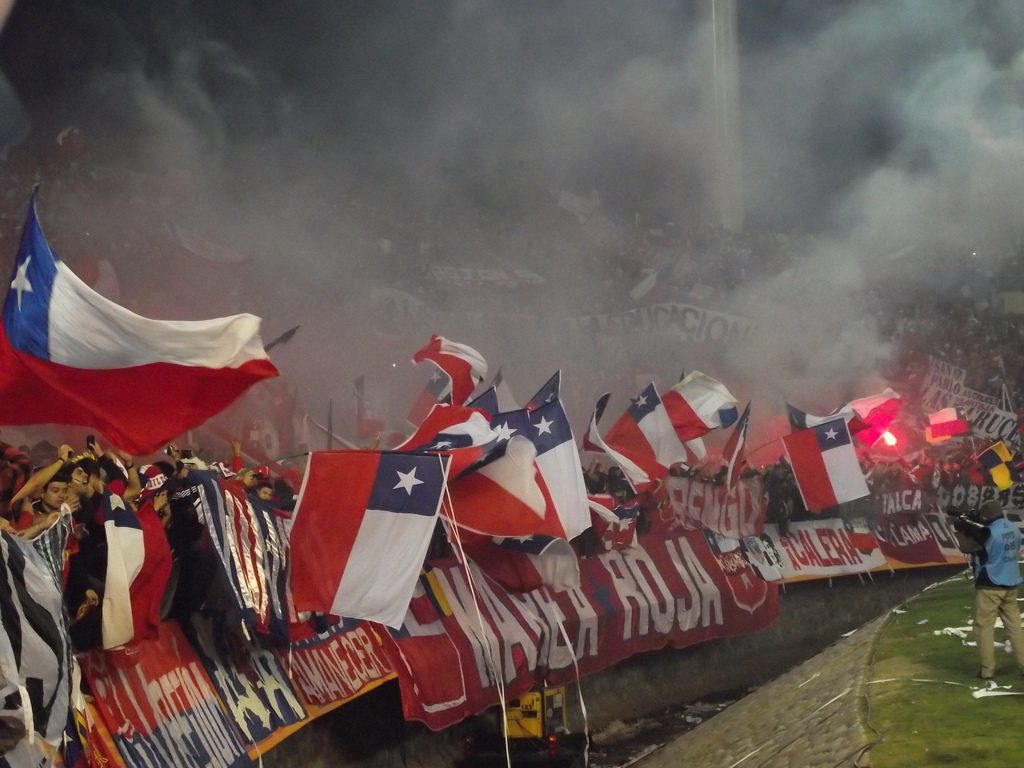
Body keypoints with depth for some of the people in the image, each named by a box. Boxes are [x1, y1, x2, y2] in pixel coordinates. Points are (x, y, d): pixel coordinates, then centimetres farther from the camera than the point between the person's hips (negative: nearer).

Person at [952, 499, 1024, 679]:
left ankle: (987, 670, 2)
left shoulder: (988, 532, -19)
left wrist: (963, 518, 10)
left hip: (990, 586, -7)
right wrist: (974, 523, 10)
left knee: (984, 627, 2)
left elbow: (960, 525, -15)